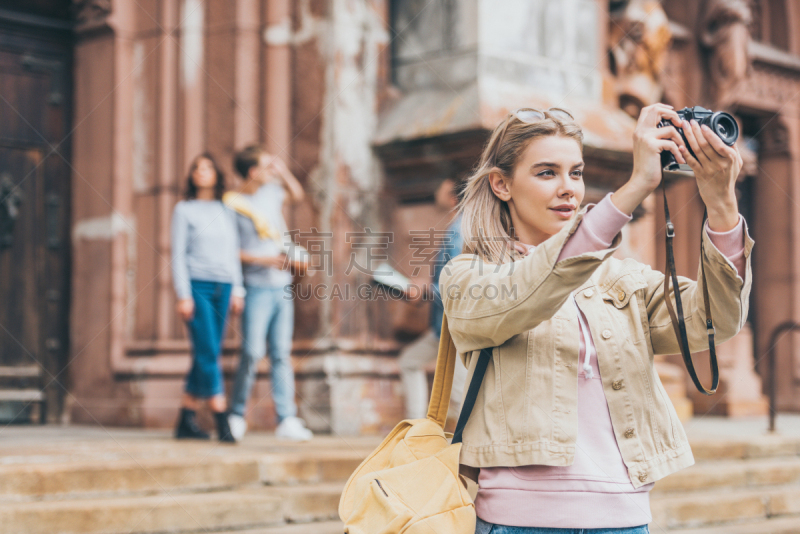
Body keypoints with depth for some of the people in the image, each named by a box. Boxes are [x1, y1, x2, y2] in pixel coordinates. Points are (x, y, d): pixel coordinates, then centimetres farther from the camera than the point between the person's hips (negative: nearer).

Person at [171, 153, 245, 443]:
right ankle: (222, 422, -10)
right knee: (207, 353, -11)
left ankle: (186, 421, 12)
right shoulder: (184, 210, 3)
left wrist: (237, 290, 9)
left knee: (207, 356, 4)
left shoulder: (227, 211, 15)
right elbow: (178, 254, 0)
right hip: (197, 285, -4)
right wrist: (183, 295, -8)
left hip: (222, 287, 4)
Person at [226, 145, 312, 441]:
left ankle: (287, 420, 3)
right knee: (253, 352, -8)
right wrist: (264, 260, -15)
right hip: (257, 287, -6)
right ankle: (237, 415, 8)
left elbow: (297, 194, 33)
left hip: (282, 286, 6)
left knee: (282, 354, 4)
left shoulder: (271, 192, 12)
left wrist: (282, 170, 18)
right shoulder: (234, 204, -7)